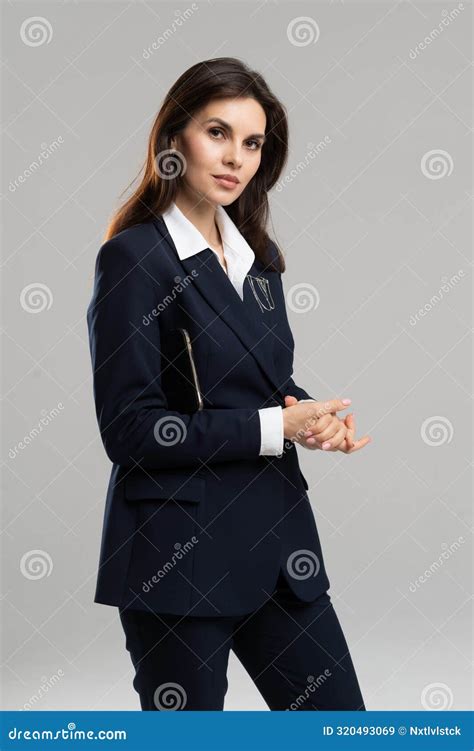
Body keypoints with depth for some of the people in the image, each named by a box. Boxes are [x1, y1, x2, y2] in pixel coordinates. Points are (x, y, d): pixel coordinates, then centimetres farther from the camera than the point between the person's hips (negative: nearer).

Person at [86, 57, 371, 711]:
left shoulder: (259, 257, 11)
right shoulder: (134, 258, -10)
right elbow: (130, 430, -15)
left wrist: (316, 415, -3)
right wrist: (276, 426, -16)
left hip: (277, 538, 7)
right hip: (180, 556, -7)